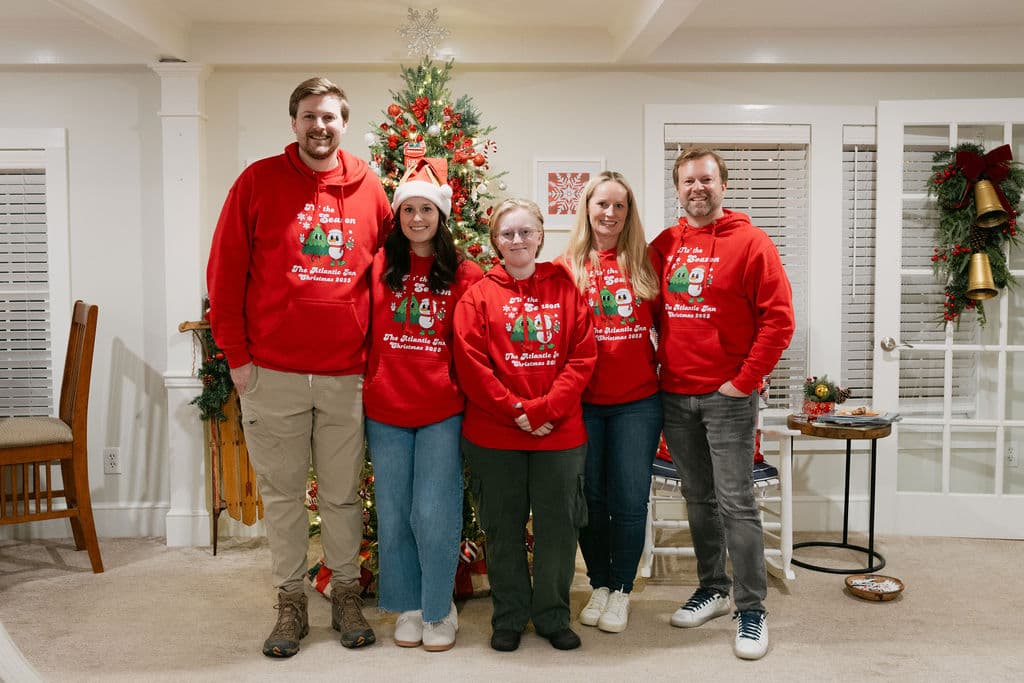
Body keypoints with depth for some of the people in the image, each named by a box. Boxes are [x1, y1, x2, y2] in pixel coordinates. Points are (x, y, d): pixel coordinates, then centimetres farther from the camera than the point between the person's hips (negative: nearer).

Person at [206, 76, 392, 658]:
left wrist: (378, 348, 7)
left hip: (346, 375, 1)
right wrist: (237, 354, -4)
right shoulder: (259, 181, 1)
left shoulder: (369, 187, 6)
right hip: (273, 374, -1)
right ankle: (291, 602, 24)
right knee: (283, 494, 9)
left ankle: (347, 595, 28)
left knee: (343, 494, 11)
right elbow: (225, 272, 1)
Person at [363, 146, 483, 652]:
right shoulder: (379, 266, 4)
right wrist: (368, 384, 2)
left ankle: (439, 611, 18)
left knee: (433, 515, -2)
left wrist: (461, 389, -4)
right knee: (393, 515, 9)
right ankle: (407, 608, 26)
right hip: (385, 408, 2)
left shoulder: (464, 274, -1)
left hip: (441, 410, -2)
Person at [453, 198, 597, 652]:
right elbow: (471, 366, -6)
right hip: (493, 436, -1)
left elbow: (582, 357, -2)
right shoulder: (479, 295, 2)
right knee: (503, 530, 10)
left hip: (560, 434, 1)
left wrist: (545, 409, -12)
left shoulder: (565, 288, 5)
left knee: (557, 529, 9)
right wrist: (516, 412, -13)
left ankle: (553, 616, 28)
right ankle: (508, 618, 28)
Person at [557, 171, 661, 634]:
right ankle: (599, 584, 29)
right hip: (582, 402, 0)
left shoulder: (643, 264, 3)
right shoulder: (566, 267, 0)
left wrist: (660, 365, 0)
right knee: (590, 497, 10)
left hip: (637, 401, 0)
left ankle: (621, 590, 22)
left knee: (630, 500, 4)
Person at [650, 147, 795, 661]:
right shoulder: (663, 246, 9)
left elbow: (778, 319, -10)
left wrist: (745, 380, -12)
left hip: (727, 396, -5)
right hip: (674, 395, 5)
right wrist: (658, 365, 6)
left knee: (735, 502, -3)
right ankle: (712, 588, 29)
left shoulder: (749, 242, -5)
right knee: (698, 498, 14)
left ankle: (752, 609, 9)